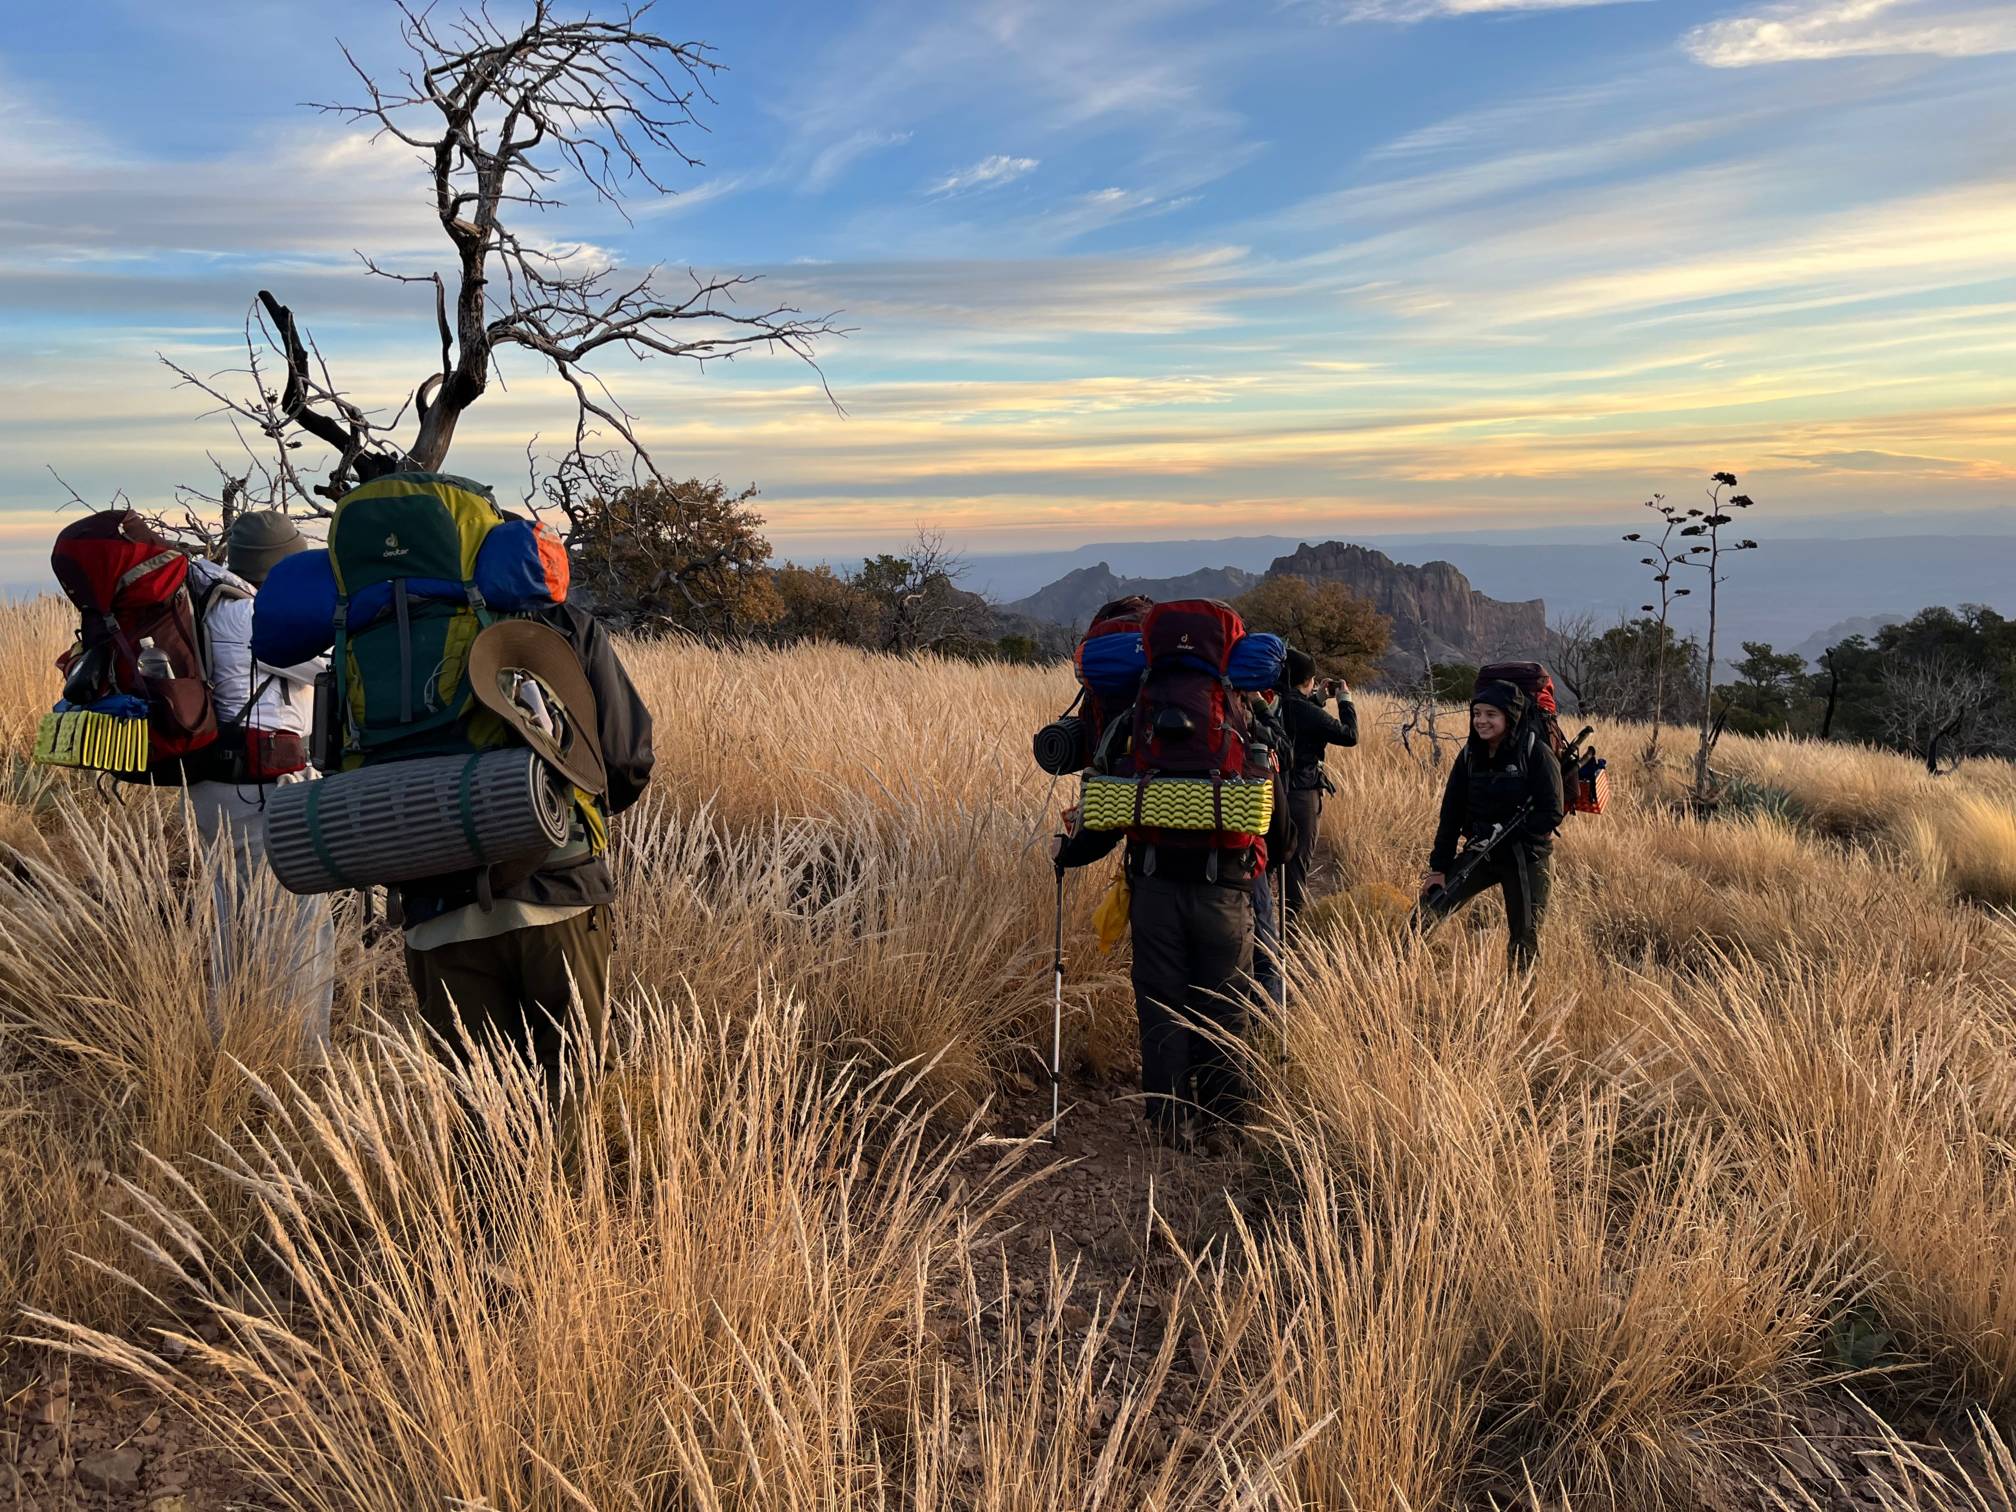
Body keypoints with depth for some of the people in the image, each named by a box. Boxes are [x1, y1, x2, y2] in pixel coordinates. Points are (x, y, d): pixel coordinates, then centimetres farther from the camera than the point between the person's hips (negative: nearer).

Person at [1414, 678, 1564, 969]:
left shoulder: (1536, 754, -14)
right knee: (1425, 912, -5)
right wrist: (1438, 867, -1)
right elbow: (1451, 814, 3)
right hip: (1480, 856, 4)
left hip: (1528, 860, -4)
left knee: (1524, 942, 5)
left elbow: (1551, 814, -17)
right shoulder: (1469, 755, 1)